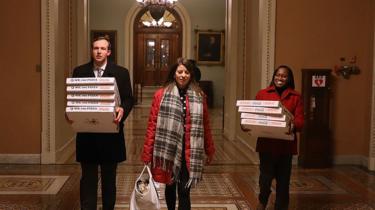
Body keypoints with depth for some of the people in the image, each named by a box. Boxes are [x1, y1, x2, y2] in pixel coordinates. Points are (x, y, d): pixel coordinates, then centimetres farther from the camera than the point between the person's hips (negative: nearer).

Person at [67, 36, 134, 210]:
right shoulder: (79, 71, 6)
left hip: (110, 132, 0)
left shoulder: (121, 73, 1)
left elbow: (129, 99, -2)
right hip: (86, 132, 1)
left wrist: (122, 110, -23)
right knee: (88, 178, 4)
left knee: (109, 177, 13)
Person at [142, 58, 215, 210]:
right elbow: (152, 125, -3)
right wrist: (147, 153, -6)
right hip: (169, 149, 0)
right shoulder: (161, 95, -2)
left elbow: (205, 125, 8)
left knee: (184, 191, -2)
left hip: (189, 152, 0)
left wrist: (209, 150, 11)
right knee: (170, 186, 16)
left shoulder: (199, 96, 5)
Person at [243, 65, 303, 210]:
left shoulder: (296, 97, 3)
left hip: (286, 144, 1)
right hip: (266, 143, 0)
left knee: (283, 179, 8)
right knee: (266, 176, -2)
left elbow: (300, 120, -4)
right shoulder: (262, 94, 5)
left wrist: (294, 126, -27)